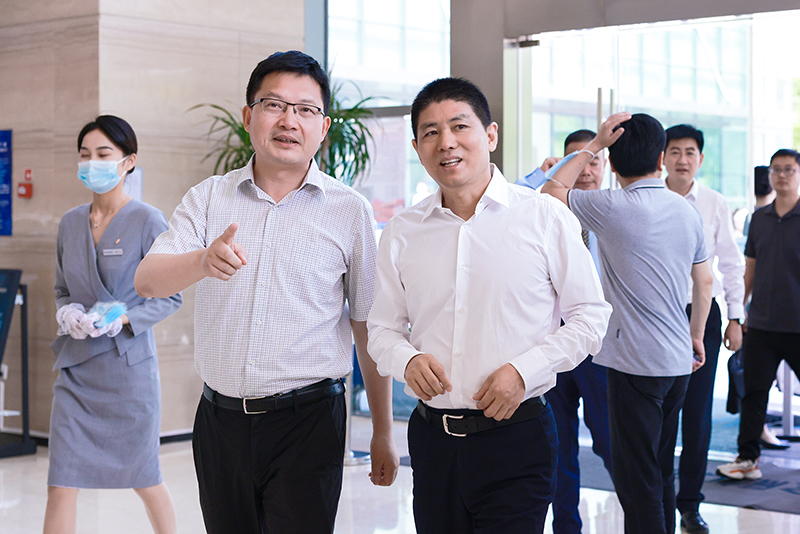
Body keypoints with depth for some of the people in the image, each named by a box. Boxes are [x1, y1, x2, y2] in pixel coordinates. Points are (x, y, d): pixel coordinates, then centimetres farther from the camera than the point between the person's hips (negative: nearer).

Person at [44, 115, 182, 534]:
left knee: (144, 479, 11)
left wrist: (123, 319, -18)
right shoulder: (70, 223, 8)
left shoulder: (148, 222, -7)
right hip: (75, 367, 4)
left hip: (128, 366, -4)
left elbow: (170, 297, -4)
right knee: (60, 486, -2)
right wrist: (67, 313, -4)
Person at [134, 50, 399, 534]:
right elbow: (147, 281, -8)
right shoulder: (208, 198, 6)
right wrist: (205, 261, -29)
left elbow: (368, 326, 5)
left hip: (306, 421, -2)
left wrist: (383, 432, 6)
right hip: (219, 418, 3)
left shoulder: (349, 210, 0)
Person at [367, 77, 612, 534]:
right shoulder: (402, 233, 6)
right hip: (432, 439, 3)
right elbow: (382, 328, 13)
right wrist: (408, 359, -10)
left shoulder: (544, 217, -3)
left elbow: (591, 315, 0)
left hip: (517, 436, -3)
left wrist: (524, 370, -12)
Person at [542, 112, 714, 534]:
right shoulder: (687, 211, 6)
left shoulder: (613, 207, -13)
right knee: (662, 472, 19)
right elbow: (705, 282, 14)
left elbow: (551, 192, 1)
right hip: (678, 361, 7)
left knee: (636, 478, -2)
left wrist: (594, 145, 1)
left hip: (635, 363, -7)